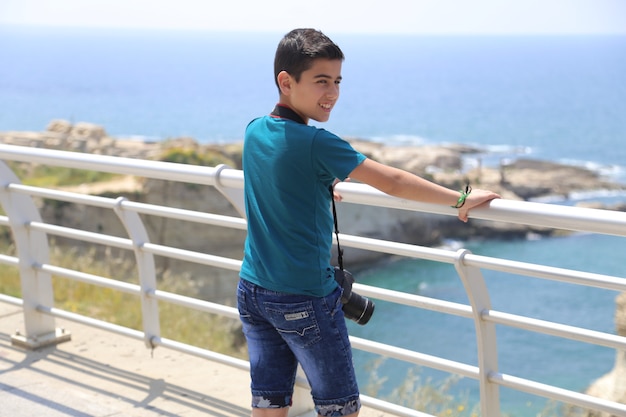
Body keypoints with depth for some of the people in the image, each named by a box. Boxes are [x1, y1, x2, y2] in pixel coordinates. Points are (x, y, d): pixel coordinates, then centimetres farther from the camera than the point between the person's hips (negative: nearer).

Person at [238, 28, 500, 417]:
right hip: (305, 299, -7)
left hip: (252, 292, 7)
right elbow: (392, 183, -19)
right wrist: (462, 199, -12)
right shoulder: (315, 143, -18)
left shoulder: (254, 132, 4)